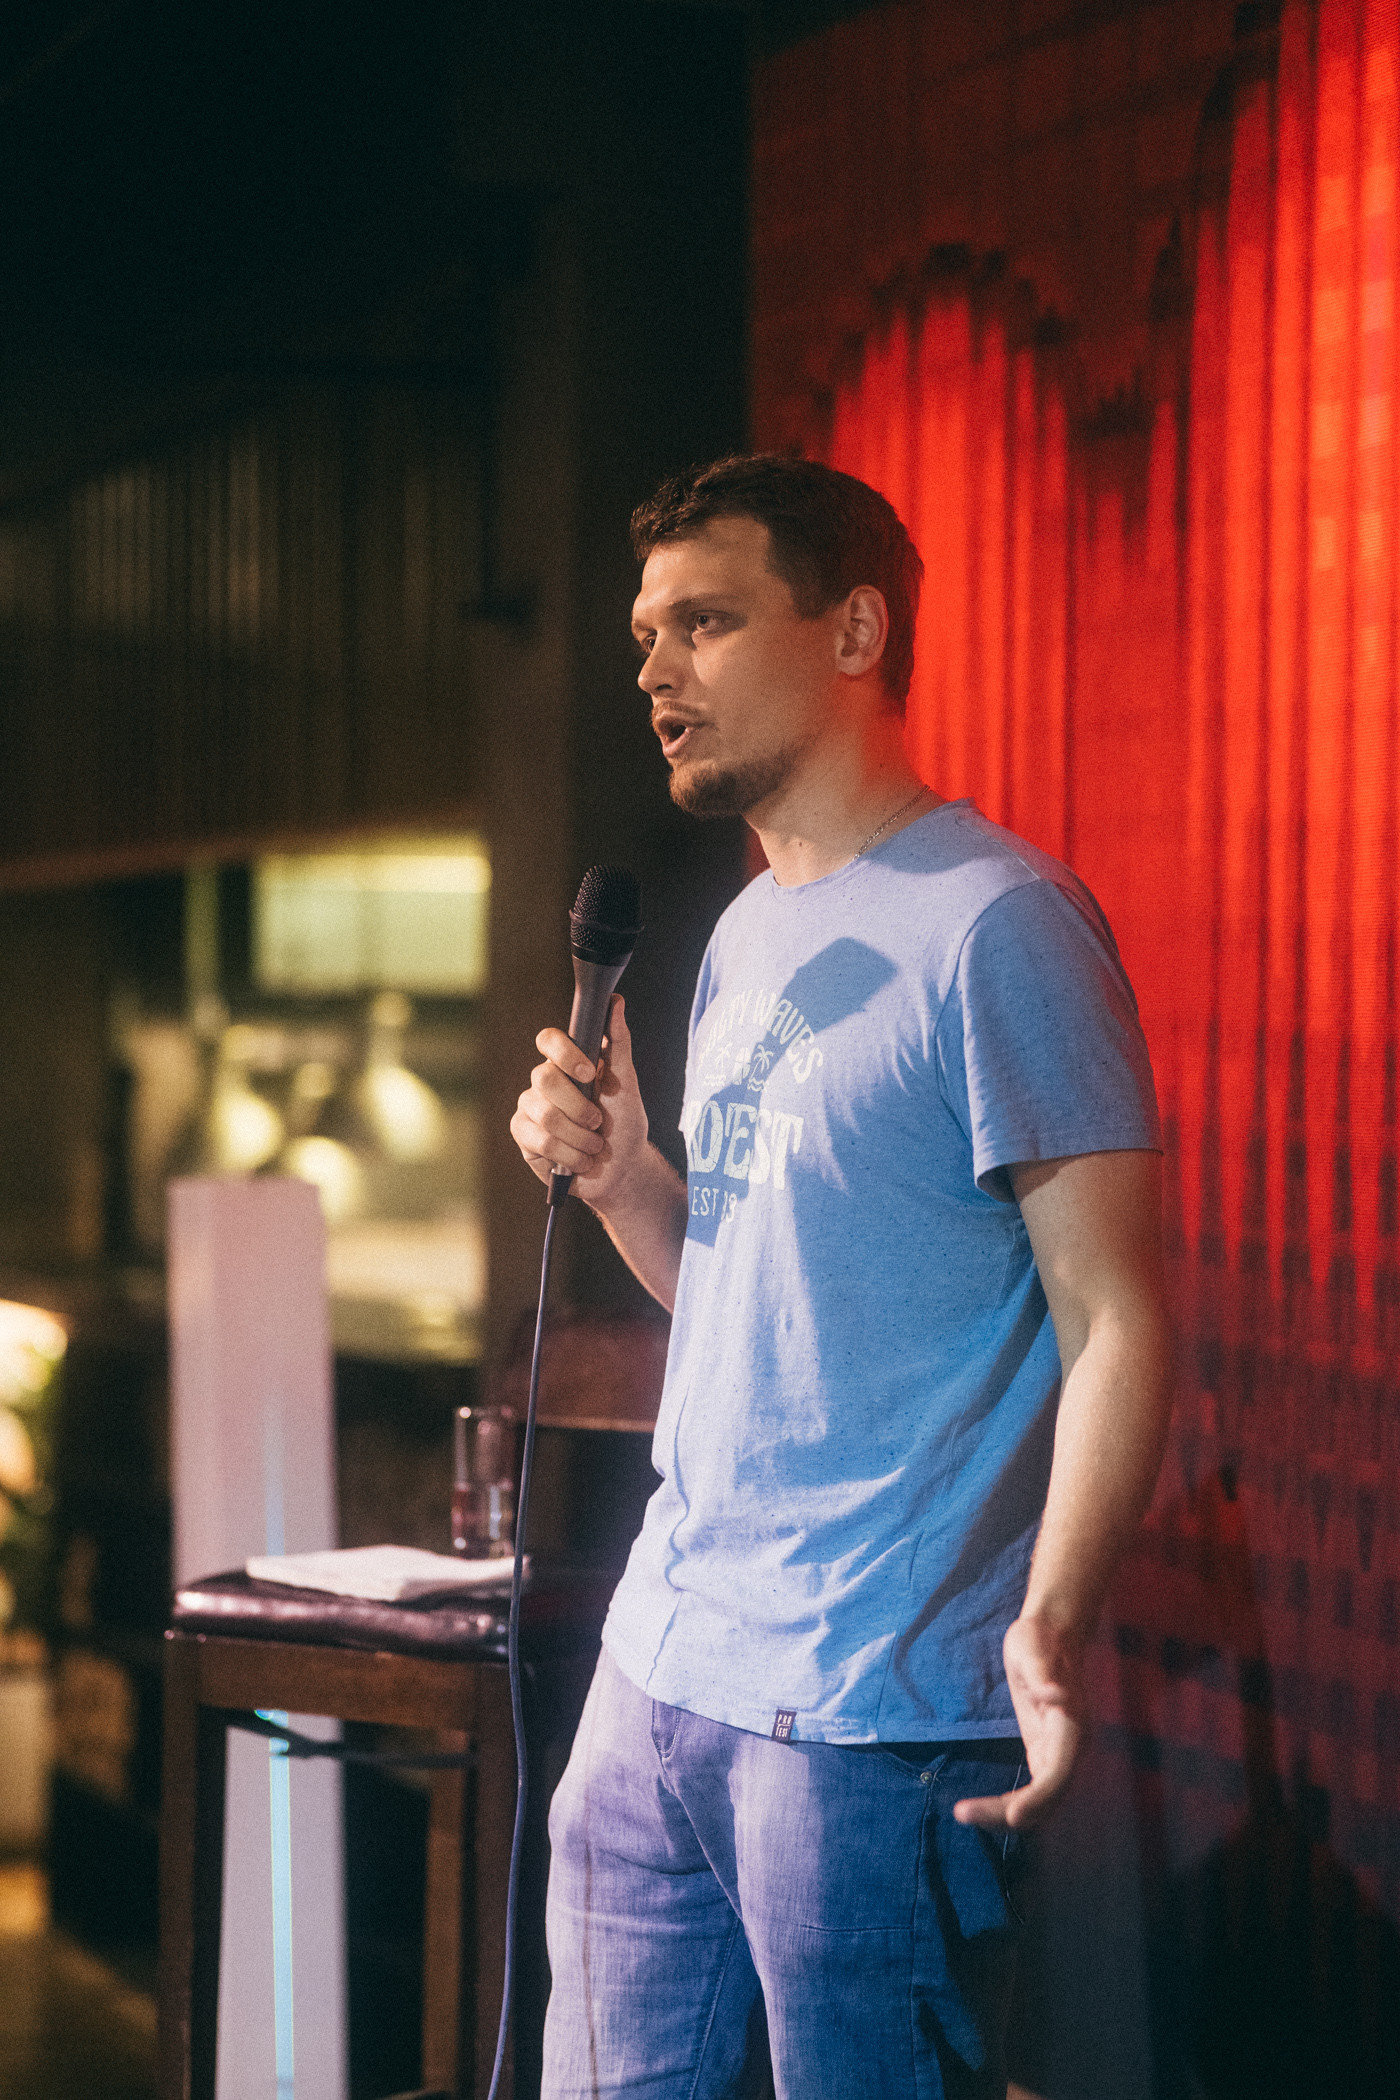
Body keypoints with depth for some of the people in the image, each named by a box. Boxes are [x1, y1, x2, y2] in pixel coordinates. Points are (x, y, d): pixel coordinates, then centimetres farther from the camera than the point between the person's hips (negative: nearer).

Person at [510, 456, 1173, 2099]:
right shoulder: (745, 940, 16)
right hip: (663, 1665, 8)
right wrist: (622, 1179, 2)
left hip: (876, 1715, -8)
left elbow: (1114, 1318, -16)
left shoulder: (994, 926, -11)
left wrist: (1050, 1625, -31)